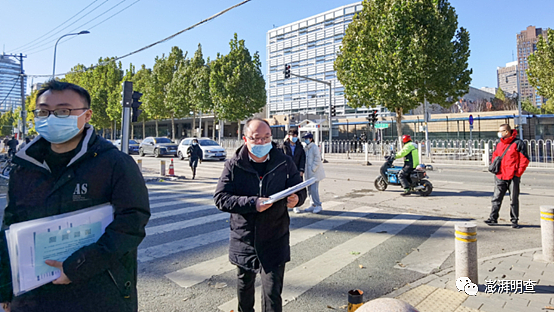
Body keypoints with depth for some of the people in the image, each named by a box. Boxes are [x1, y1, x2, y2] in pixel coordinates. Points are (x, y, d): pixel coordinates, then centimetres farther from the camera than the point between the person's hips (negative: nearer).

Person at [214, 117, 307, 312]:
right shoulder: (234, 166, -9)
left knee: (273, 293, 1)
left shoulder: (284, 163, -5)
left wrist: (296, 199, -22)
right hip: (243, 239, 1)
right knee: (244, 285, 24)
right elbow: (220, 198, -13)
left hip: (274, 241, -1)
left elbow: (300, 189, 3)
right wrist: (252, 203, -27)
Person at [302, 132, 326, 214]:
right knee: (310, 189, 10)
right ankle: (313, 205, 19)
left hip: (315, 172, -9)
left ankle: (318, 205, -2)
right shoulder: (306, 148, 15)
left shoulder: (314, 147, -11)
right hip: (309, 173, 9)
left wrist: (313, 169, -18)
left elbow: (317, 160, -17)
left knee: (314, 189, -12)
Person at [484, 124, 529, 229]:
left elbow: (525, 160, -5)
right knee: (496, 198, 3)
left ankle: (514, 221, 15)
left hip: (513, 177, -4)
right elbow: (494, 156, 24)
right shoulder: (499, 144, 12)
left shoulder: (518, 143, -5)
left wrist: (518, 173, -10)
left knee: (514, 199, 6)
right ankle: (493, 218, 8)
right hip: (500, 177, 5)